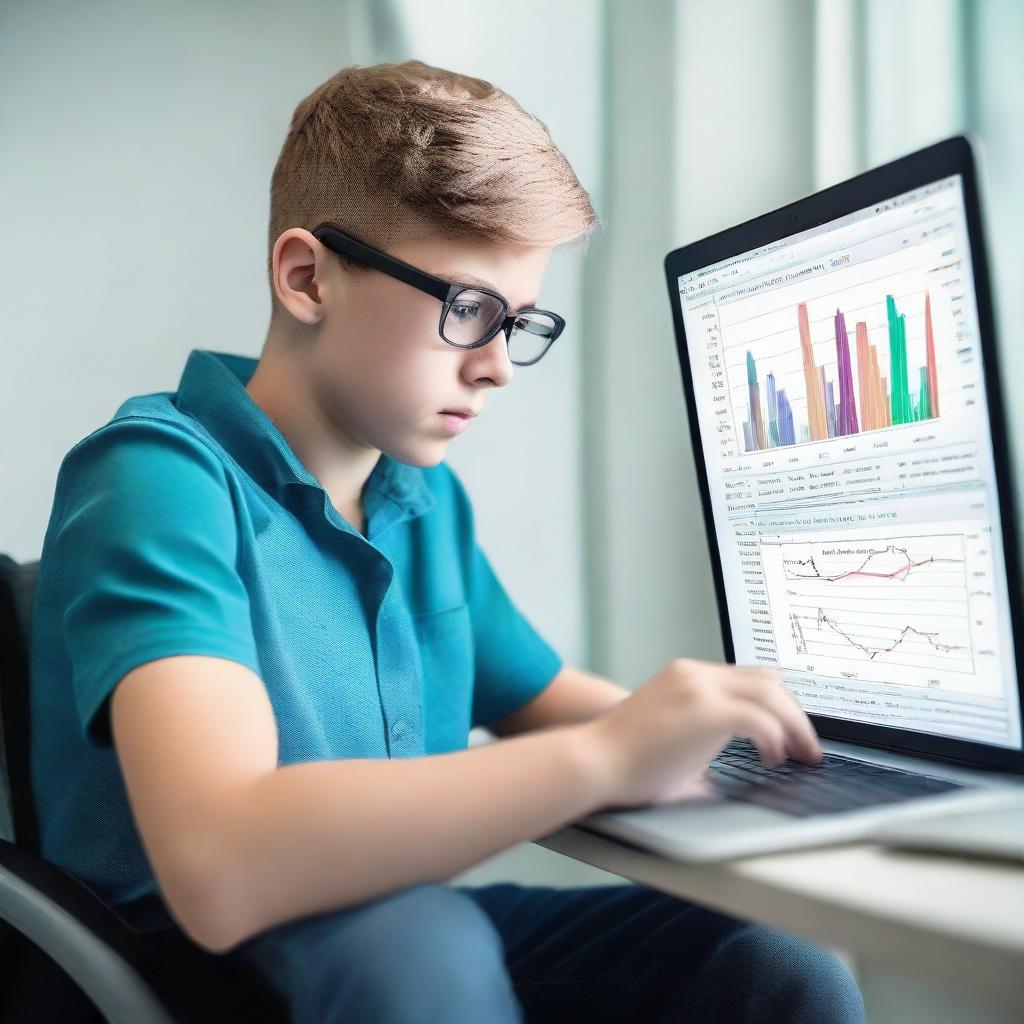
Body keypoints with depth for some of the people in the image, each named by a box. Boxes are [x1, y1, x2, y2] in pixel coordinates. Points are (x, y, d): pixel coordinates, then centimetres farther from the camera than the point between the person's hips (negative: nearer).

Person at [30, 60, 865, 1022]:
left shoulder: (429, 497, 5)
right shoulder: (160, 477, -19)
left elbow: (543, 700, 19)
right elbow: (219, 873, -34)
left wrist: (712, 718, -3)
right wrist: (607, 757, -33)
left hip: (412, 924, 6)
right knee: (418, 942, -37)